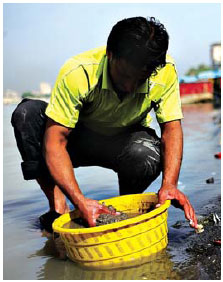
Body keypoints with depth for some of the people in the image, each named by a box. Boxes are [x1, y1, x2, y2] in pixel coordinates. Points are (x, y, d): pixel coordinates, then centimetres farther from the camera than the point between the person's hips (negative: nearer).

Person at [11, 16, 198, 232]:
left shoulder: (165, 71, -23)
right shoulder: (77, 73, -30)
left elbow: (172, 128, -18)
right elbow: (54, 141, -32)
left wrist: (170, 183, -37)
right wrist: (80, 201, -45)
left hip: (127, 141, 1)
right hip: (78, 139, 0)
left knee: (149, 156, -37)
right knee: (27, 112, -28)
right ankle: (58, 207, -20)